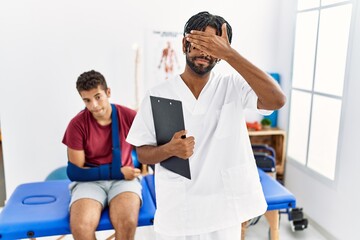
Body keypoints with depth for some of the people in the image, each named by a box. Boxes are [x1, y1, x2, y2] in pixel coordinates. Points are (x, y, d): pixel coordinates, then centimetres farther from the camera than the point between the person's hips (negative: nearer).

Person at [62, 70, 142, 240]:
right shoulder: (77, 124, -8)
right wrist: (117, 172, -14)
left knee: (127, 222, -29)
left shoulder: (129, 117, -5)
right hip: (89, 180, 0)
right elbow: (74, 172, -7)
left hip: (124, 179, 0)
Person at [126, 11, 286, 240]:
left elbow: (277, 100, -23)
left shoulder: (233, 87, -6)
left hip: (224, 209, 0)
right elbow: (143, 154, -2)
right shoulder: (158, 95, -6)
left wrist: (230, 54, -27)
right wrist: (170, 149, -24)